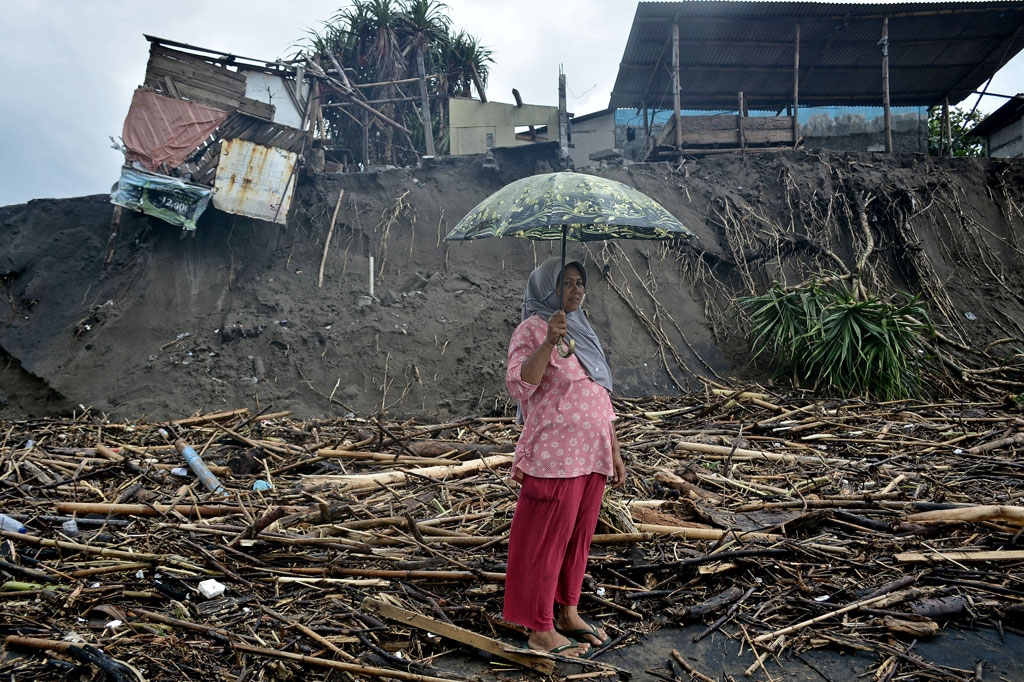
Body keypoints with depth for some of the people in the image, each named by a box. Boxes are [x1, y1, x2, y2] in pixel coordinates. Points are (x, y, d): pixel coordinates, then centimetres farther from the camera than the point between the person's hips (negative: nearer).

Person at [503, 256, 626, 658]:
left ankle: (568, 613, 30)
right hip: (554, 454, -8)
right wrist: (548, 341, -31)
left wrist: (615, 452, 19)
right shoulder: (533, 328, -4)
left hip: (592, 454, 8)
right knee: (547, 537, -1)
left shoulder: (584, 332, 19)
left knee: (579, 535, 15)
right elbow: (519, 383, -20)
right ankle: (540, 630, 12)